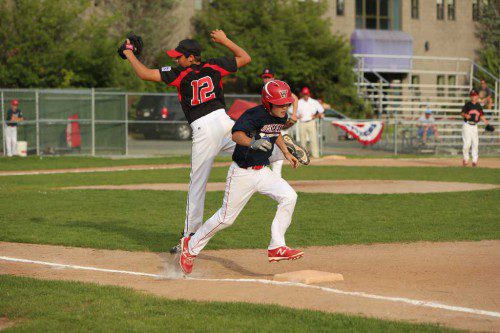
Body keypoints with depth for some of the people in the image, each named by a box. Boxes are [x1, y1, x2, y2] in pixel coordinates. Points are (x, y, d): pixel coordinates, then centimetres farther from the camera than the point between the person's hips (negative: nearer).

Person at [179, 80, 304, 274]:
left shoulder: (281, 117, 1)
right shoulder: (255, 114, -24)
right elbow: (236, 135, -40)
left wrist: (286, 153, 23)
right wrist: (252, 143, -59)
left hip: (262, 171, 7)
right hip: (242, 173, -7)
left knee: (289, 197, -16)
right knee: (226, 218, 2)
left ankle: (276, 248, -13)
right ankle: (190, 246, 23)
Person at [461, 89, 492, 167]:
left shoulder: (479, 106, 9)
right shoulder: (468, 104, -4)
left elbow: (481, 115, 16)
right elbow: (462, 113, -4)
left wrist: (485, 120, 3)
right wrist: (466, 115, -25)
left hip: (474, 126, 4)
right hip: (467, 125, -4)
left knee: (475, 143, 3)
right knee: (467, 142, -11)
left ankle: (475, 160, 10)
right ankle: (466, 159, 6)